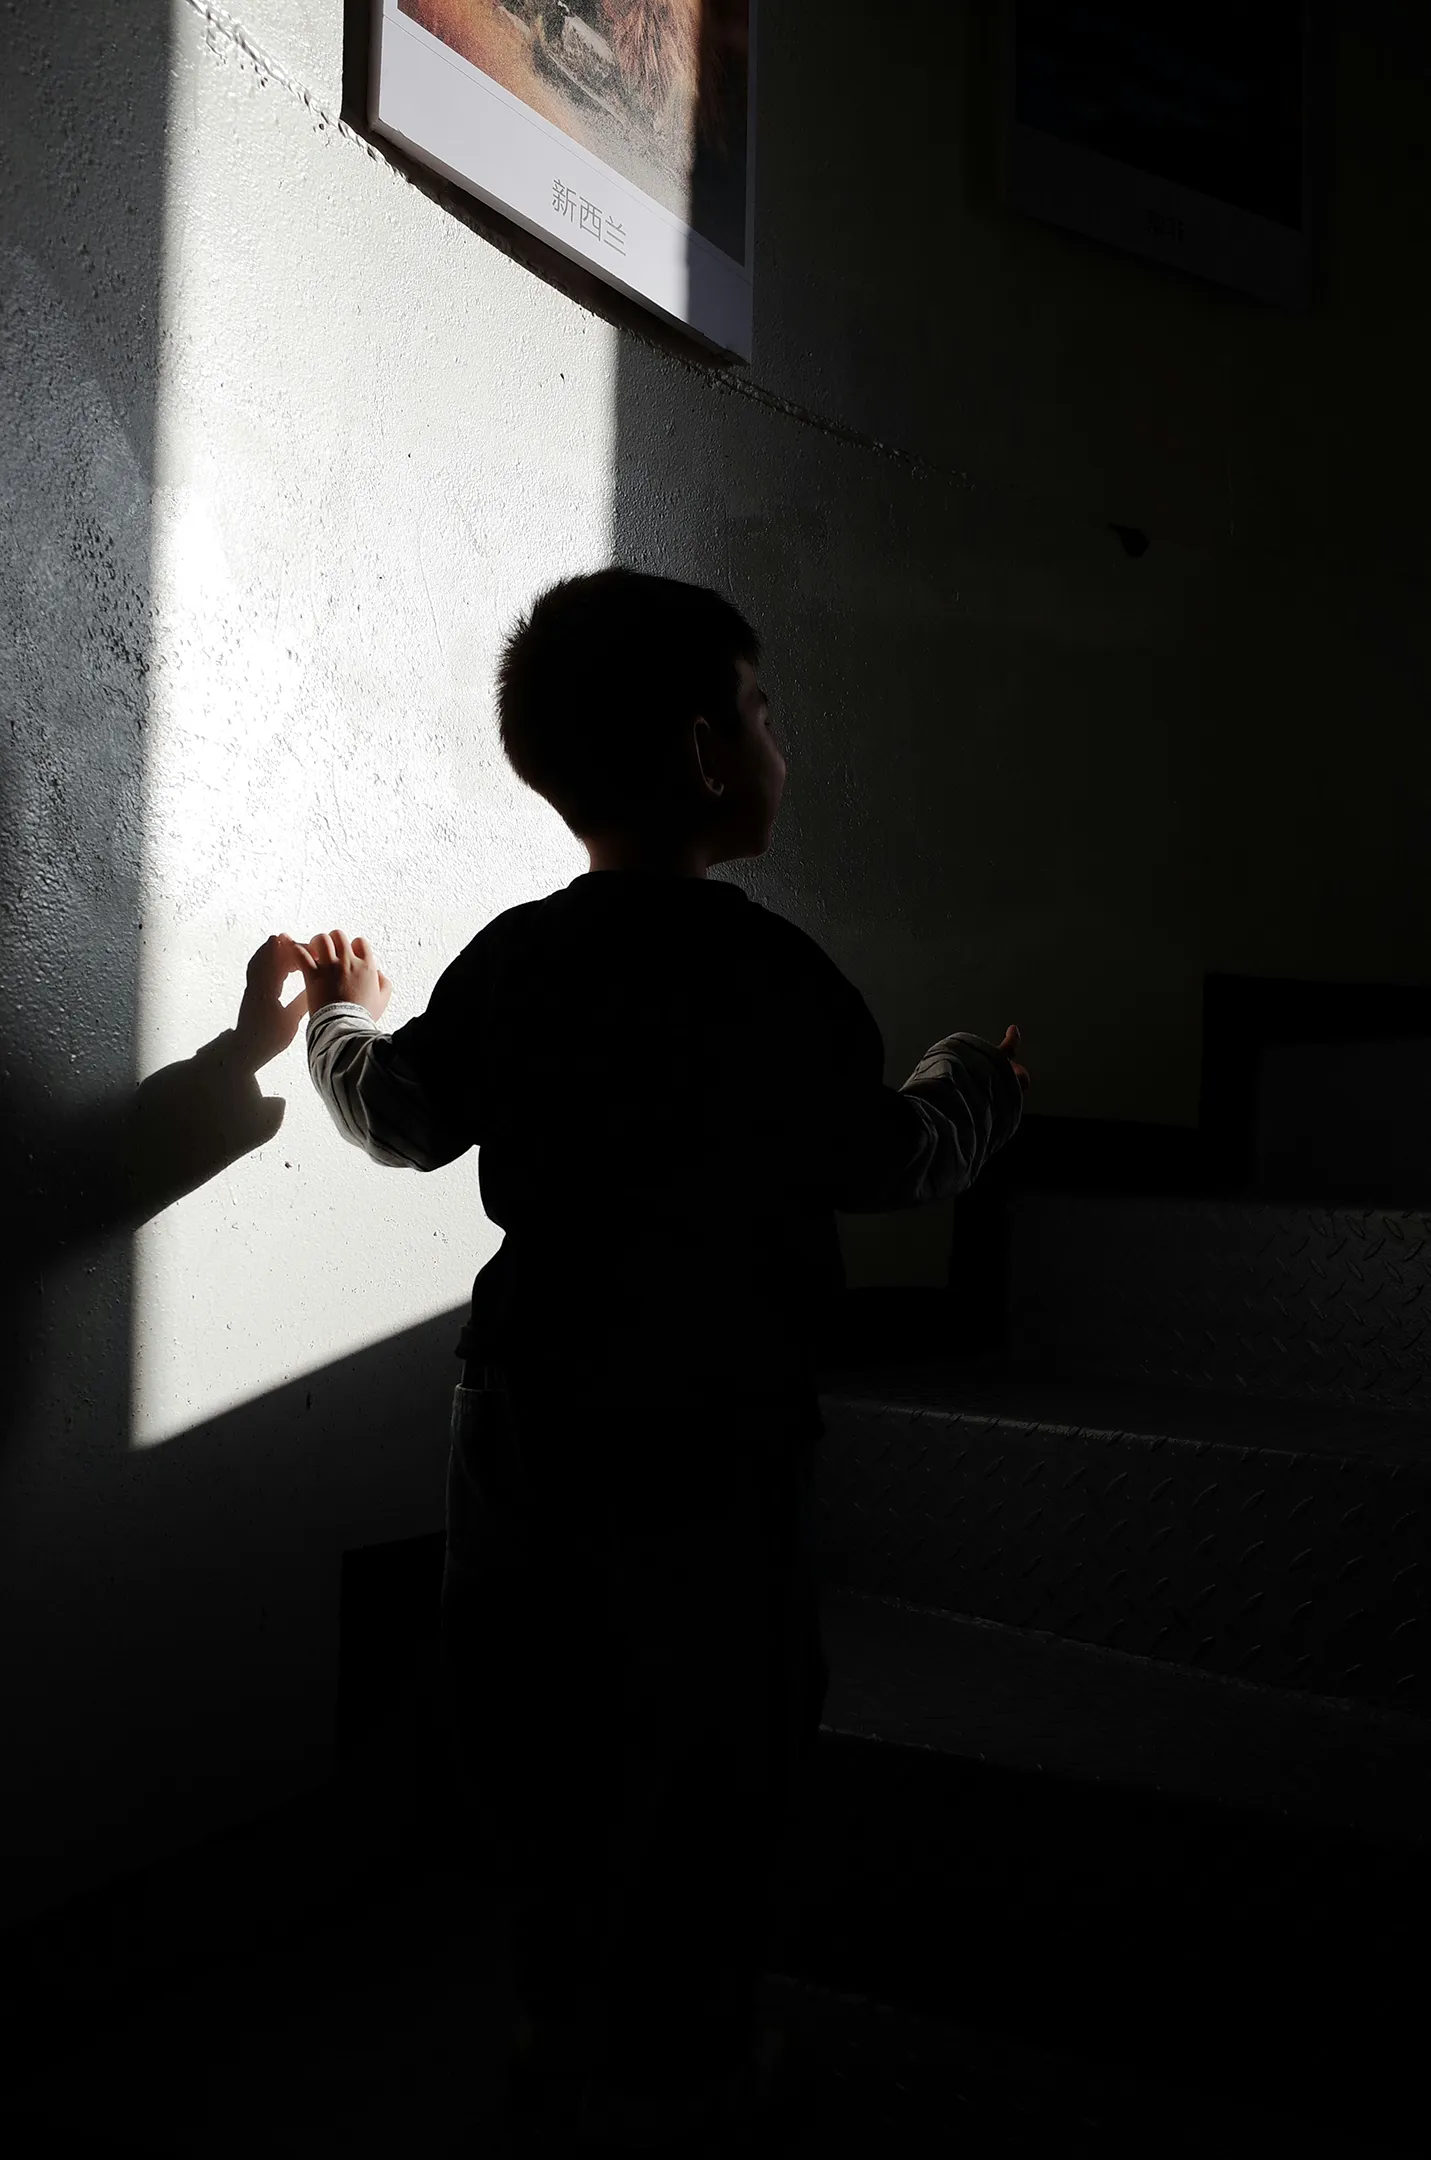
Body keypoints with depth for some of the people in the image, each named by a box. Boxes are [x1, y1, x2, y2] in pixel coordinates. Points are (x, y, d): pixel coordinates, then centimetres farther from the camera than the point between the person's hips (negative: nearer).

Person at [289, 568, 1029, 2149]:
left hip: (524, 1408, 6)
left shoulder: (509, 960, -2)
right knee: (713, 1756, 11)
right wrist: (974, 1082, 18)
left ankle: (563, 2026, 37)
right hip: (707, 1428, -6)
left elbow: (399, 1118, 12)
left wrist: (348, 1018, 33)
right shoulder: (772, 975, -17)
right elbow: (890, 1161, -4)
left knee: (545, 1735, 19)